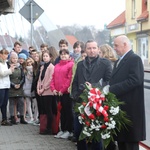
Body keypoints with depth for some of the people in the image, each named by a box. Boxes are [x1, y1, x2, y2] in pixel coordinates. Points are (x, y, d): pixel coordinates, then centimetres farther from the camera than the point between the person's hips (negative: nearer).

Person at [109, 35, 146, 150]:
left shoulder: (135, 59, -10)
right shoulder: (119, 61, 19)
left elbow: (135, 80, -23)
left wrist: (111, 89, -22)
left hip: (130, 109, -9)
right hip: (120, 107, 9)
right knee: (121, 140, 14)